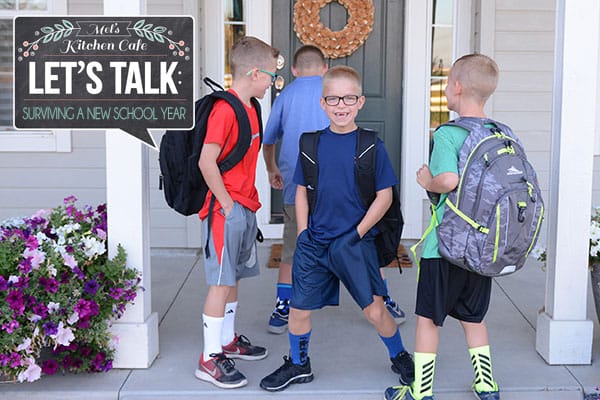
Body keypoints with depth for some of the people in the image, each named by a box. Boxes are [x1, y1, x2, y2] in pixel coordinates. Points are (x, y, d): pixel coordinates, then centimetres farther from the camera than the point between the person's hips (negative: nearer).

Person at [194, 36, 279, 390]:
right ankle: (210, 359, 5)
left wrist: (247, 200, 16)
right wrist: (227, 204, -18)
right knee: (221, 282, -4)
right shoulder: (225, 109, -18)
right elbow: (206, 162, -24)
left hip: (244, 208, 9)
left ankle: (228, 340, 32)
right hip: (226, 210, -9)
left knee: (234, 276, 18)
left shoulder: (250, 108, 13)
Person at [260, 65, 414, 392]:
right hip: (314, 242, 3)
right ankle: (297, 365, 32)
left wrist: (357, 233, -9)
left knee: (374, 310, 2)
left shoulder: (371, 145, -5)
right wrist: (302, 233, 1)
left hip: (355, 244, -2)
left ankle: (399, 357, 30)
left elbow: (384, 196, -3)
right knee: (299, 307, 8)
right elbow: (301, 191, 10)